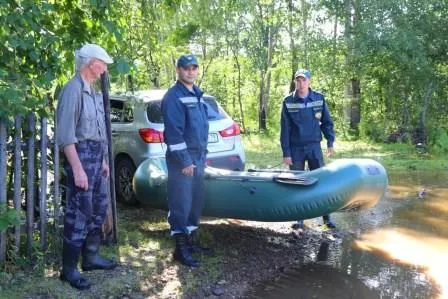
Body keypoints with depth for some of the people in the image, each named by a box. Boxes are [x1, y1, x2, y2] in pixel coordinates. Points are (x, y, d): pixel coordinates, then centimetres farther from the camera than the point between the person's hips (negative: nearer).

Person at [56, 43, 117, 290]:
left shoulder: (92, 91, 15)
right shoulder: (73, 89, -13)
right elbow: (65, 135, -19)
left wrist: (102, 160, 19)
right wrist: (77, 169, -22)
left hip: (96, 155, 10)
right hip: (81, 155, -10)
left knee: (98, 209, 16)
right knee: (79, 213, -6)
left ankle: (90, 256, 28)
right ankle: (69, 268, 4)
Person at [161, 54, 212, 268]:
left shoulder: (197, 95, 16)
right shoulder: (173, 97, -12)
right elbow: (173, 132, -19)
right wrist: (185, 161, -21)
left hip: (198, 158, 9)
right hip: (182, 160, -9)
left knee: (196, 202, 15)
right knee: (181, 204, -4)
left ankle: (191, 240, 27)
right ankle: (181, 248, 5)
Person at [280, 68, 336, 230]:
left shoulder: (319, 99, 0)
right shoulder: (288, 102, -5)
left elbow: (327, 122, 7)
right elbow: (284, 129, -4)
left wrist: (330, 142, 0)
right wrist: (286, 152, -7)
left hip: (314, 147, 1)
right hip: (296, 149, -1)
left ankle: (326, 217, 11)